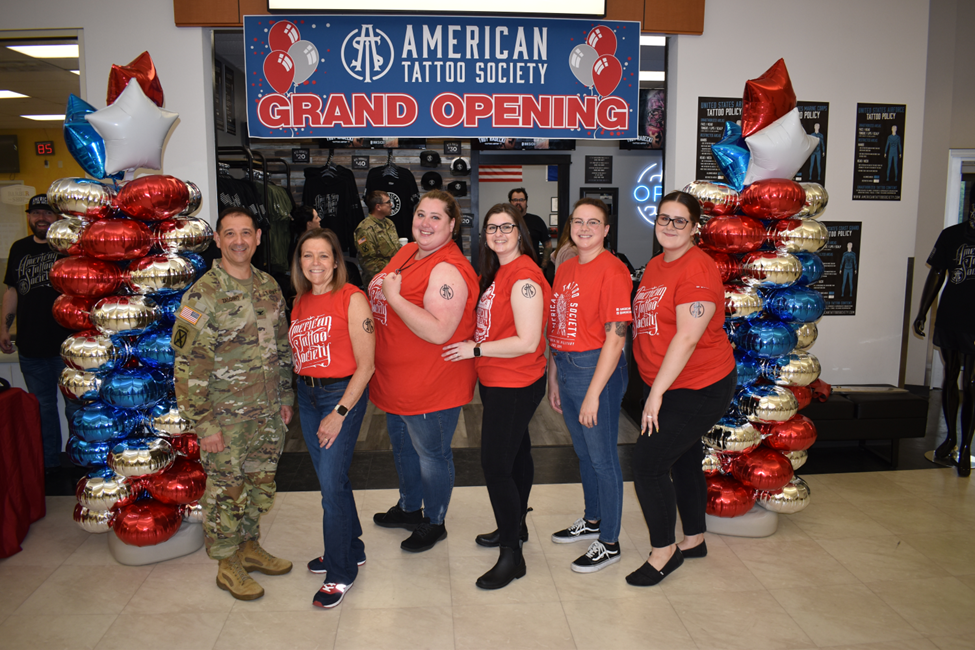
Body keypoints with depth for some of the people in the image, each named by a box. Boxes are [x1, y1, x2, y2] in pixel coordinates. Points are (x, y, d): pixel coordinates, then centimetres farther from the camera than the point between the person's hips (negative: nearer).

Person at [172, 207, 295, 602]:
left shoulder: (269, 287, 5)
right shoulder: (203, 296, -15)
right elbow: (188, 368, -15)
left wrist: (285, 397, 12)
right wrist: (204, 424, -16)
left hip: (268, 412, 6)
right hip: (226, 416, -6)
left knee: (261, 483, 17)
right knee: (226, 490, 7)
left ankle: (249, 547, 37)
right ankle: (227, 565, 25)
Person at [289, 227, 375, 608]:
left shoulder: (352, 299, -12)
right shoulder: (300, 302, 9)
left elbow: (366, 364, -15)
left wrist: (339, 413, -16)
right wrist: (290, 400, 7)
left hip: (343, 393, -7)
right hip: (307, 394, 7)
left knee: (331, 482, -6)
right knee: (330, 477, 16)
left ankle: (341, 572, 12)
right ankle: (351, 550, 35)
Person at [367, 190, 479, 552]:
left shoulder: (447, 270, -24)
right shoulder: (407, 252, 6)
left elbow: (439, 332, -33)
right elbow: (383, 298, 25)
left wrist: (393, 295, -28)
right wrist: (379, 288, 4)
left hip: (431, 385, -10)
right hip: (395, 379, 10)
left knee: (431, 455, 11)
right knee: (403, 447, 26)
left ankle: (434, 523, 33)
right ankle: (409, 508, 49)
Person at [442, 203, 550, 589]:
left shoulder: (524, 276, -20)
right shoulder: (497, 271, 10)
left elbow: (527, 342, -24)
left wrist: (475, 349, -18)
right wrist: (472, 344, 5)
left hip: (514, 385, -10)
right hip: (497, 382, 10)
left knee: (496, 464, -7)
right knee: (516, 453, 21)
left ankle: (511, 554, 6)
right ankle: (516, 526, 39)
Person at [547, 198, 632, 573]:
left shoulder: (612, 270, -14)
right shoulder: (565, 270, 10)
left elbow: (615, 338, -18)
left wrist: (593, 393, -19)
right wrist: (553, 378, 14)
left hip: (597, 369, -8)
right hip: (565, 368, 8)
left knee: (602, 457, 4)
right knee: (584, 453, 21)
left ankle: (609, 544, 19)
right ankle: (592, 521, 40)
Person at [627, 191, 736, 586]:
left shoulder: (696, 269, -19)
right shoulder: (655, 265, 10)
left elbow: (687, 338, -25)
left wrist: (656, 394, -23)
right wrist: (654, 390, 14)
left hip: (697, 389, -9)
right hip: (665, 385, 9)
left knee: (648, 464, -9)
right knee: (684, 460, 20)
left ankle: (664, 551, 10)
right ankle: (694, 540, 37)